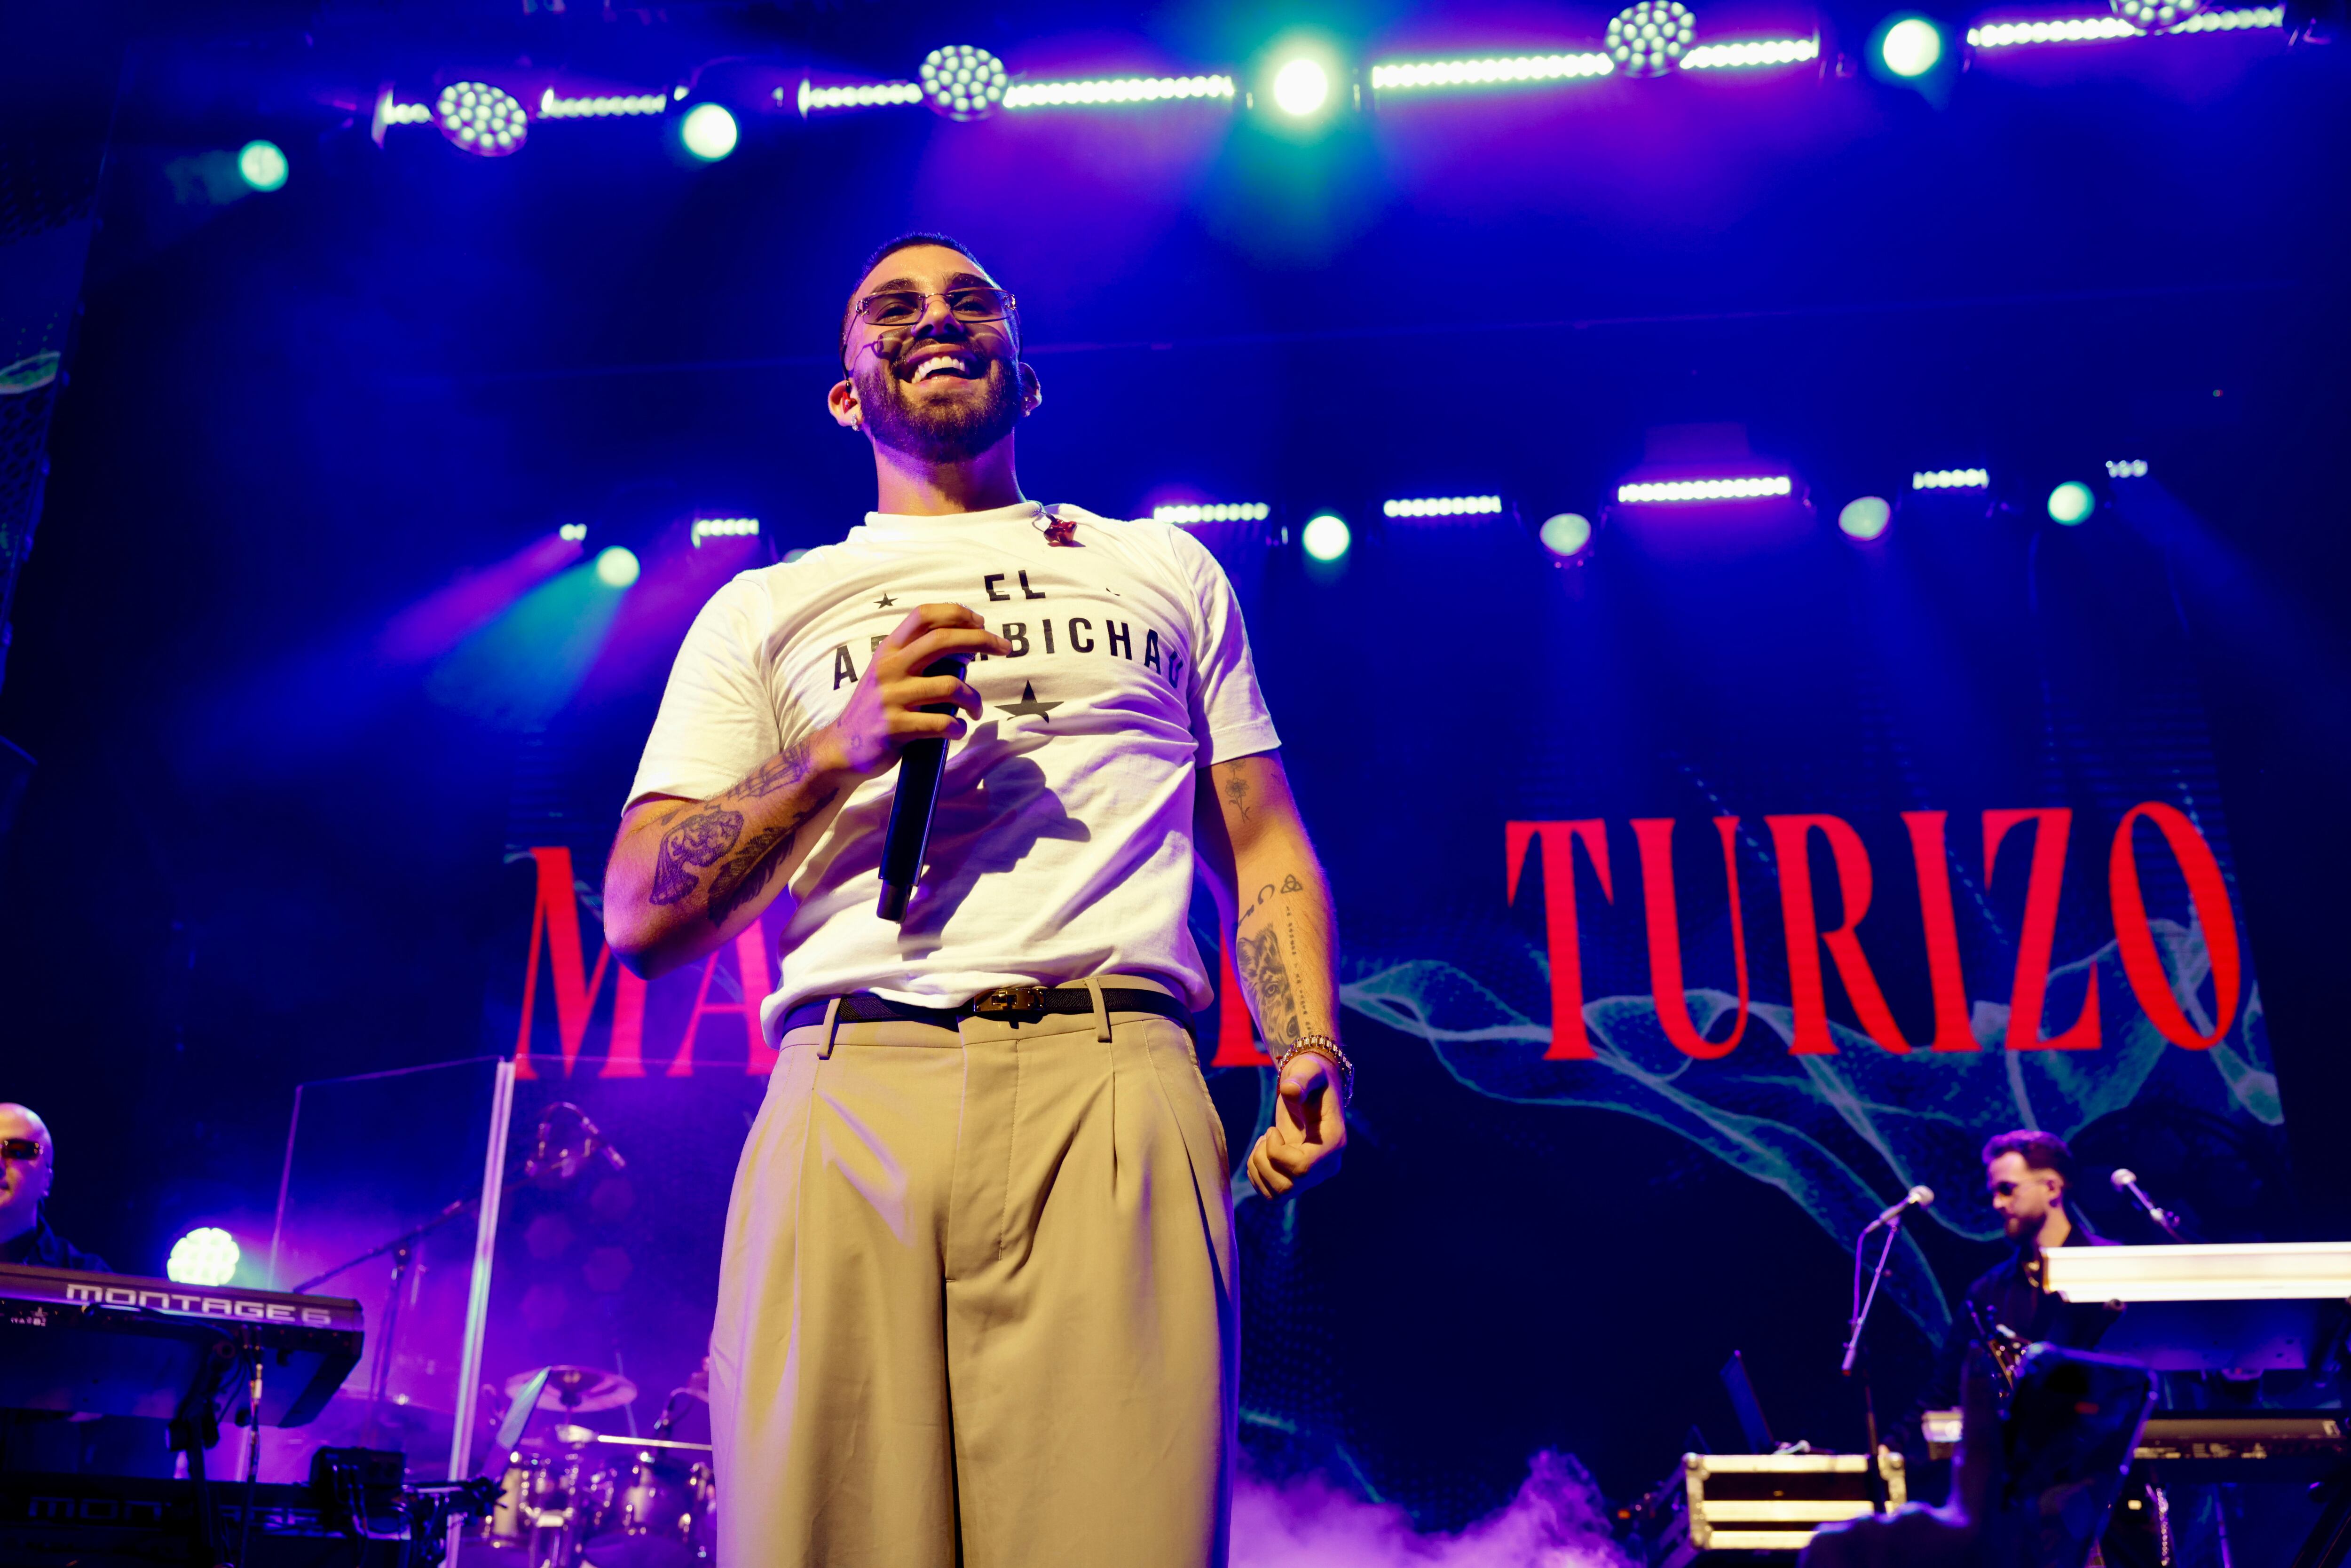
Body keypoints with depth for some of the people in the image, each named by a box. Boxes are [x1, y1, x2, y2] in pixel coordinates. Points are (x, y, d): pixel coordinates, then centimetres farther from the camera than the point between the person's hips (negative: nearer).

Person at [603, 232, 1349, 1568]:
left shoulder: (1165, 570, 25)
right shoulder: (764, 611, 21)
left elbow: (1262, 849, 19)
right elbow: (641, 919, 12)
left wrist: (1312, 1054, 1)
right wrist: (843, 748, -3)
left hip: (1109, 1091, 0)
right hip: (849, 1096, 1)